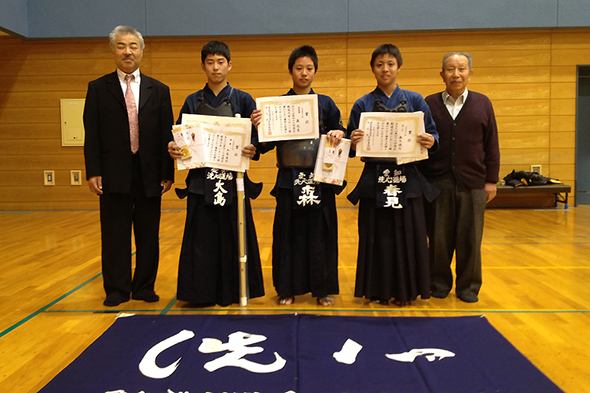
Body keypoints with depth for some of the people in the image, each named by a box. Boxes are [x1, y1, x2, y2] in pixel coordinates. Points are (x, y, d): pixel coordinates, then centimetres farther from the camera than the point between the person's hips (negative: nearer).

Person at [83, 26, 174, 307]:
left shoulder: (159, 90, 9)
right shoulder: (98, 89, 6)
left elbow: (166, 134, 4)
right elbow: (92, 135, 1)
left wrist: (168, 173, -2)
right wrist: (93, 172, -8)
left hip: (150, 174, 1)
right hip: (114, 175, -1)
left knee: (148, 234, 8)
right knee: (115, 234, 5)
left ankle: (144, 287, 22)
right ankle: (117, 289, 17)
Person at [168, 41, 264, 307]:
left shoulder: (243, 100, 5)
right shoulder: (193, 102, 10)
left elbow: (257, 137, -1)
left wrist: (253, 150, -22)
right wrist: (174, 149, -14)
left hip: (233, 179, -1)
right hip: (201, 180, 1)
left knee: (233, 237, 3)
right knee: (202, 239, 3)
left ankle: (234, 291, 18)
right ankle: (202, 292, 17)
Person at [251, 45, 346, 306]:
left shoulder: (325, 103, 8)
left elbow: (339, 133, 7)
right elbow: (267, 145, 0)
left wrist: (339, 134, -15)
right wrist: (258, 127, -18)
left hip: (319, 179, 1)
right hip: (290, 179, 0)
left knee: (320, 232, 5)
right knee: (290, 233, 5)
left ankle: (323, 288, 18)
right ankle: (288, 288, 18)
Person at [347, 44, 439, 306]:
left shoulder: (415, 100, 7)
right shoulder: (362, 105, 6)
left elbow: (432, 135, 5)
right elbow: (353, 148, 4)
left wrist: (431, 142, -18)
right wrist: (353, 143, -19)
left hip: (407, 180, 1)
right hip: (375, 181, 0)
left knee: (407, 235, 4)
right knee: (378, 236, 4)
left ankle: (405, 291, 19)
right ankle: (379, 291, 18)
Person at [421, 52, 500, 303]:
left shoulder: (482, 104, 7)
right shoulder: (430, 104, 5)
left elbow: (491, 146, 7)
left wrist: (491, 181, 2)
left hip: (472, 183, 1)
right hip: (438, 183, 0)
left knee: (470, 238, 7)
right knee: (439, 238, 7)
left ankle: (468, 286, 22)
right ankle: (440, 282, 23)